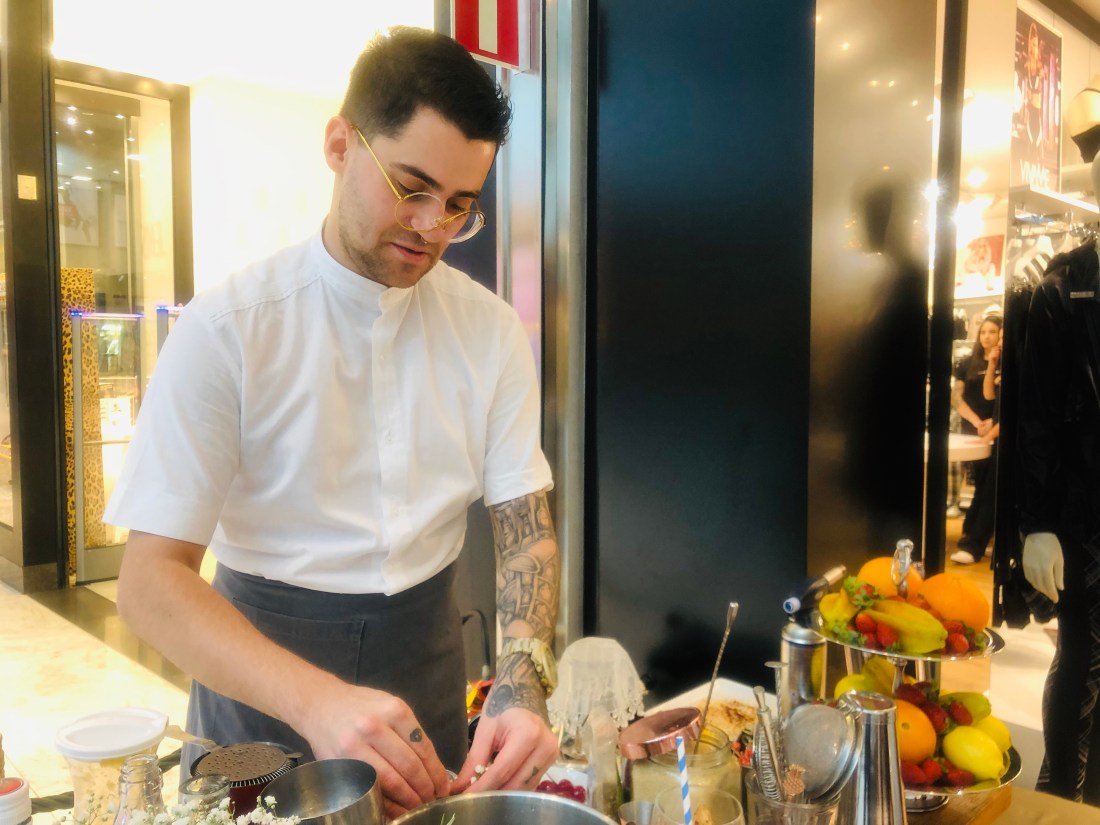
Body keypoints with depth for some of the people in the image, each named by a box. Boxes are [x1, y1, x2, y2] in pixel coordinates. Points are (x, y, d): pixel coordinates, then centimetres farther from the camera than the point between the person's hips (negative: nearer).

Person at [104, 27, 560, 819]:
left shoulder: (493, 332, -7)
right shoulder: (225, 330, -17)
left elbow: (526, 528, -7)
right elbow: (151, 580, -19)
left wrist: (521, 686, -25)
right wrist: (316, 701, -33)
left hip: (426, 661, 3)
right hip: (257, 663, -2)